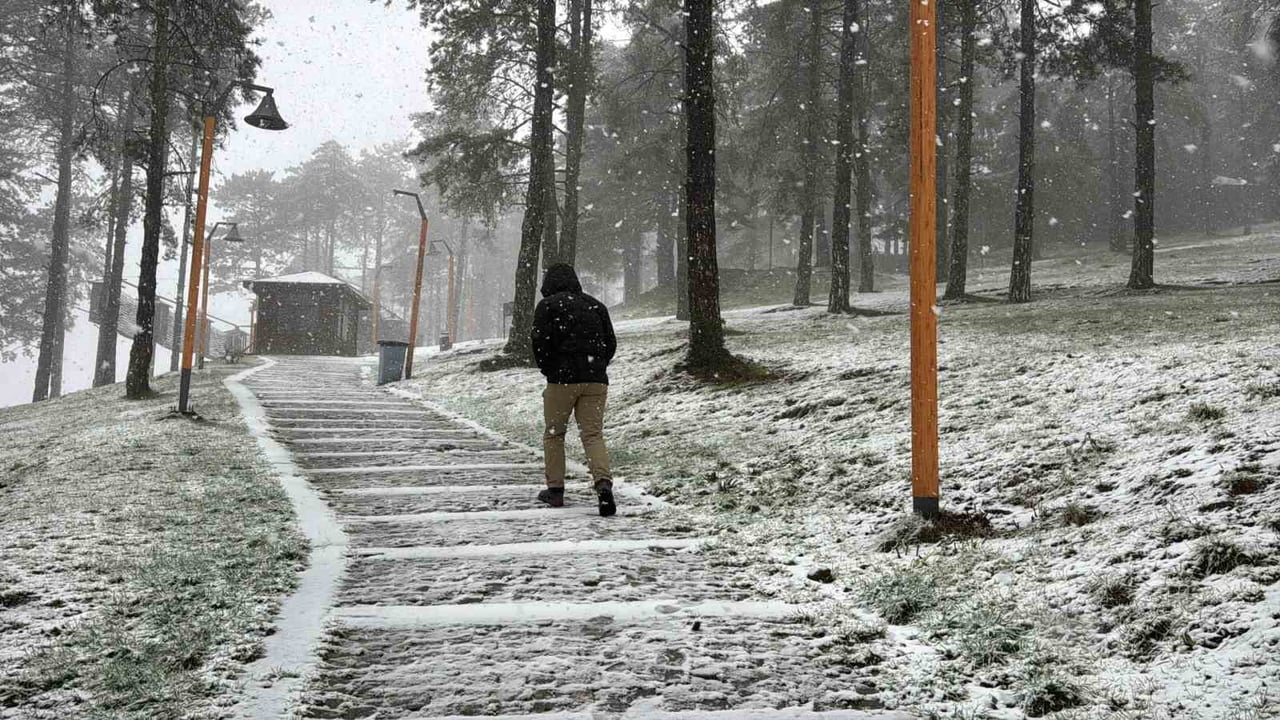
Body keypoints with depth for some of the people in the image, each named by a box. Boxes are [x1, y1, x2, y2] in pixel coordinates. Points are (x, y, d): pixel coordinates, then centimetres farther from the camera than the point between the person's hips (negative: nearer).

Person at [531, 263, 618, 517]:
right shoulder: (596, 305, 15)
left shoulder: (547, 305, 1)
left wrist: (548, 369, 5)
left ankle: (555, 489, 14)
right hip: (596, 380, 4)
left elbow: (541, 341, -9)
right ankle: (603, 483, -21)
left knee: (554, 434, 12)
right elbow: (610, 343, 12)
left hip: (562, 379, -3)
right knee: (593, 434, 0)